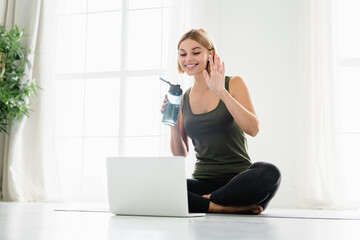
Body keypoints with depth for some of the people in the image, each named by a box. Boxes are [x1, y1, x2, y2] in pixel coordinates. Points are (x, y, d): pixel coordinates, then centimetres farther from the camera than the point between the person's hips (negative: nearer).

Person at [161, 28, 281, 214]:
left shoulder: (233, 84, 4)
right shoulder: (183, 99, 13)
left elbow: (253, 129, -12)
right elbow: (180, 155, 13)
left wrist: (222, 92, -18)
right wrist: (173, 124, -4)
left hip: (239, 179, -2)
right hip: (203, 182, 3)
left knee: (268, 173, -36)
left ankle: (207, 200, -16)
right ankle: (234, 207, -20)